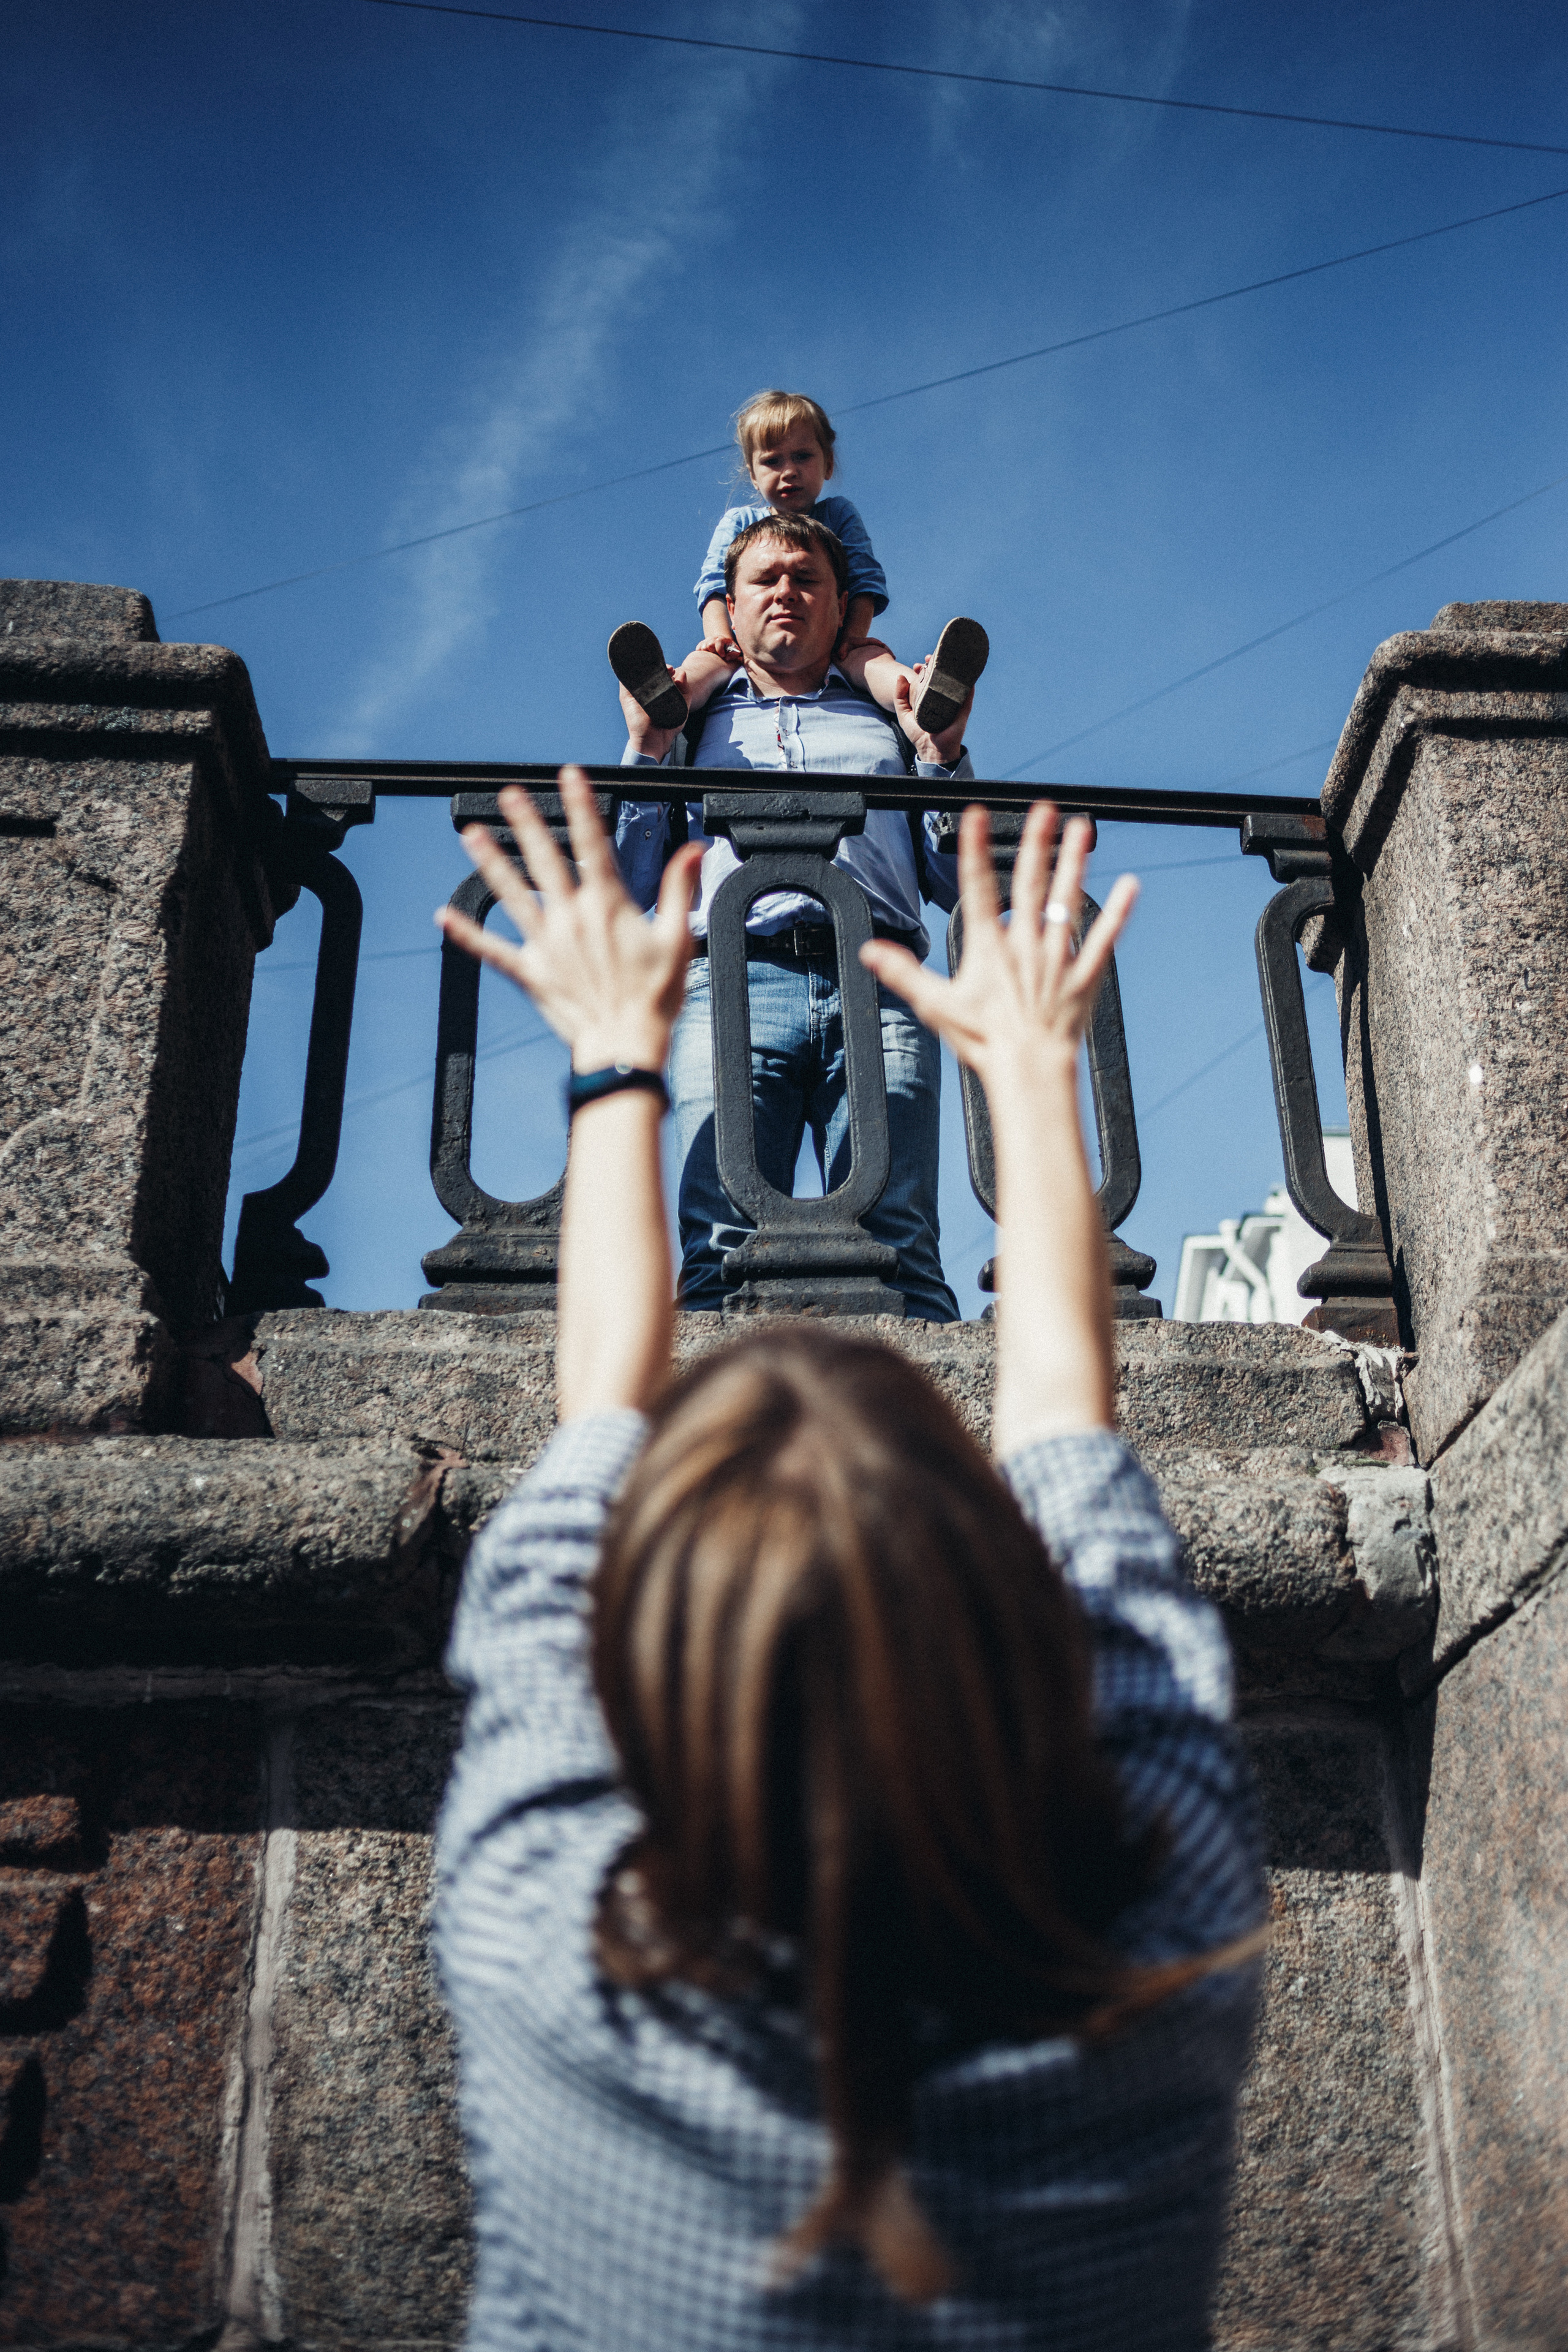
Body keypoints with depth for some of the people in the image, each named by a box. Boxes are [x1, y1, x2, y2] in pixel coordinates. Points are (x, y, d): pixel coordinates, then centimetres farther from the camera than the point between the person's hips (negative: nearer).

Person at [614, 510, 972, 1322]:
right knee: (718, 1253, -19)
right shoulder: (693, 725, 32)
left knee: (899, 1248, -19)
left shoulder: (888, 722, 33)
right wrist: (644, 750, 14)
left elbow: (960, 886, 22)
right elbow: (622, 890, 19)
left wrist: (943, 755, 12)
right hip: (732, 980, 0)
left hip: (876, 983, 0)